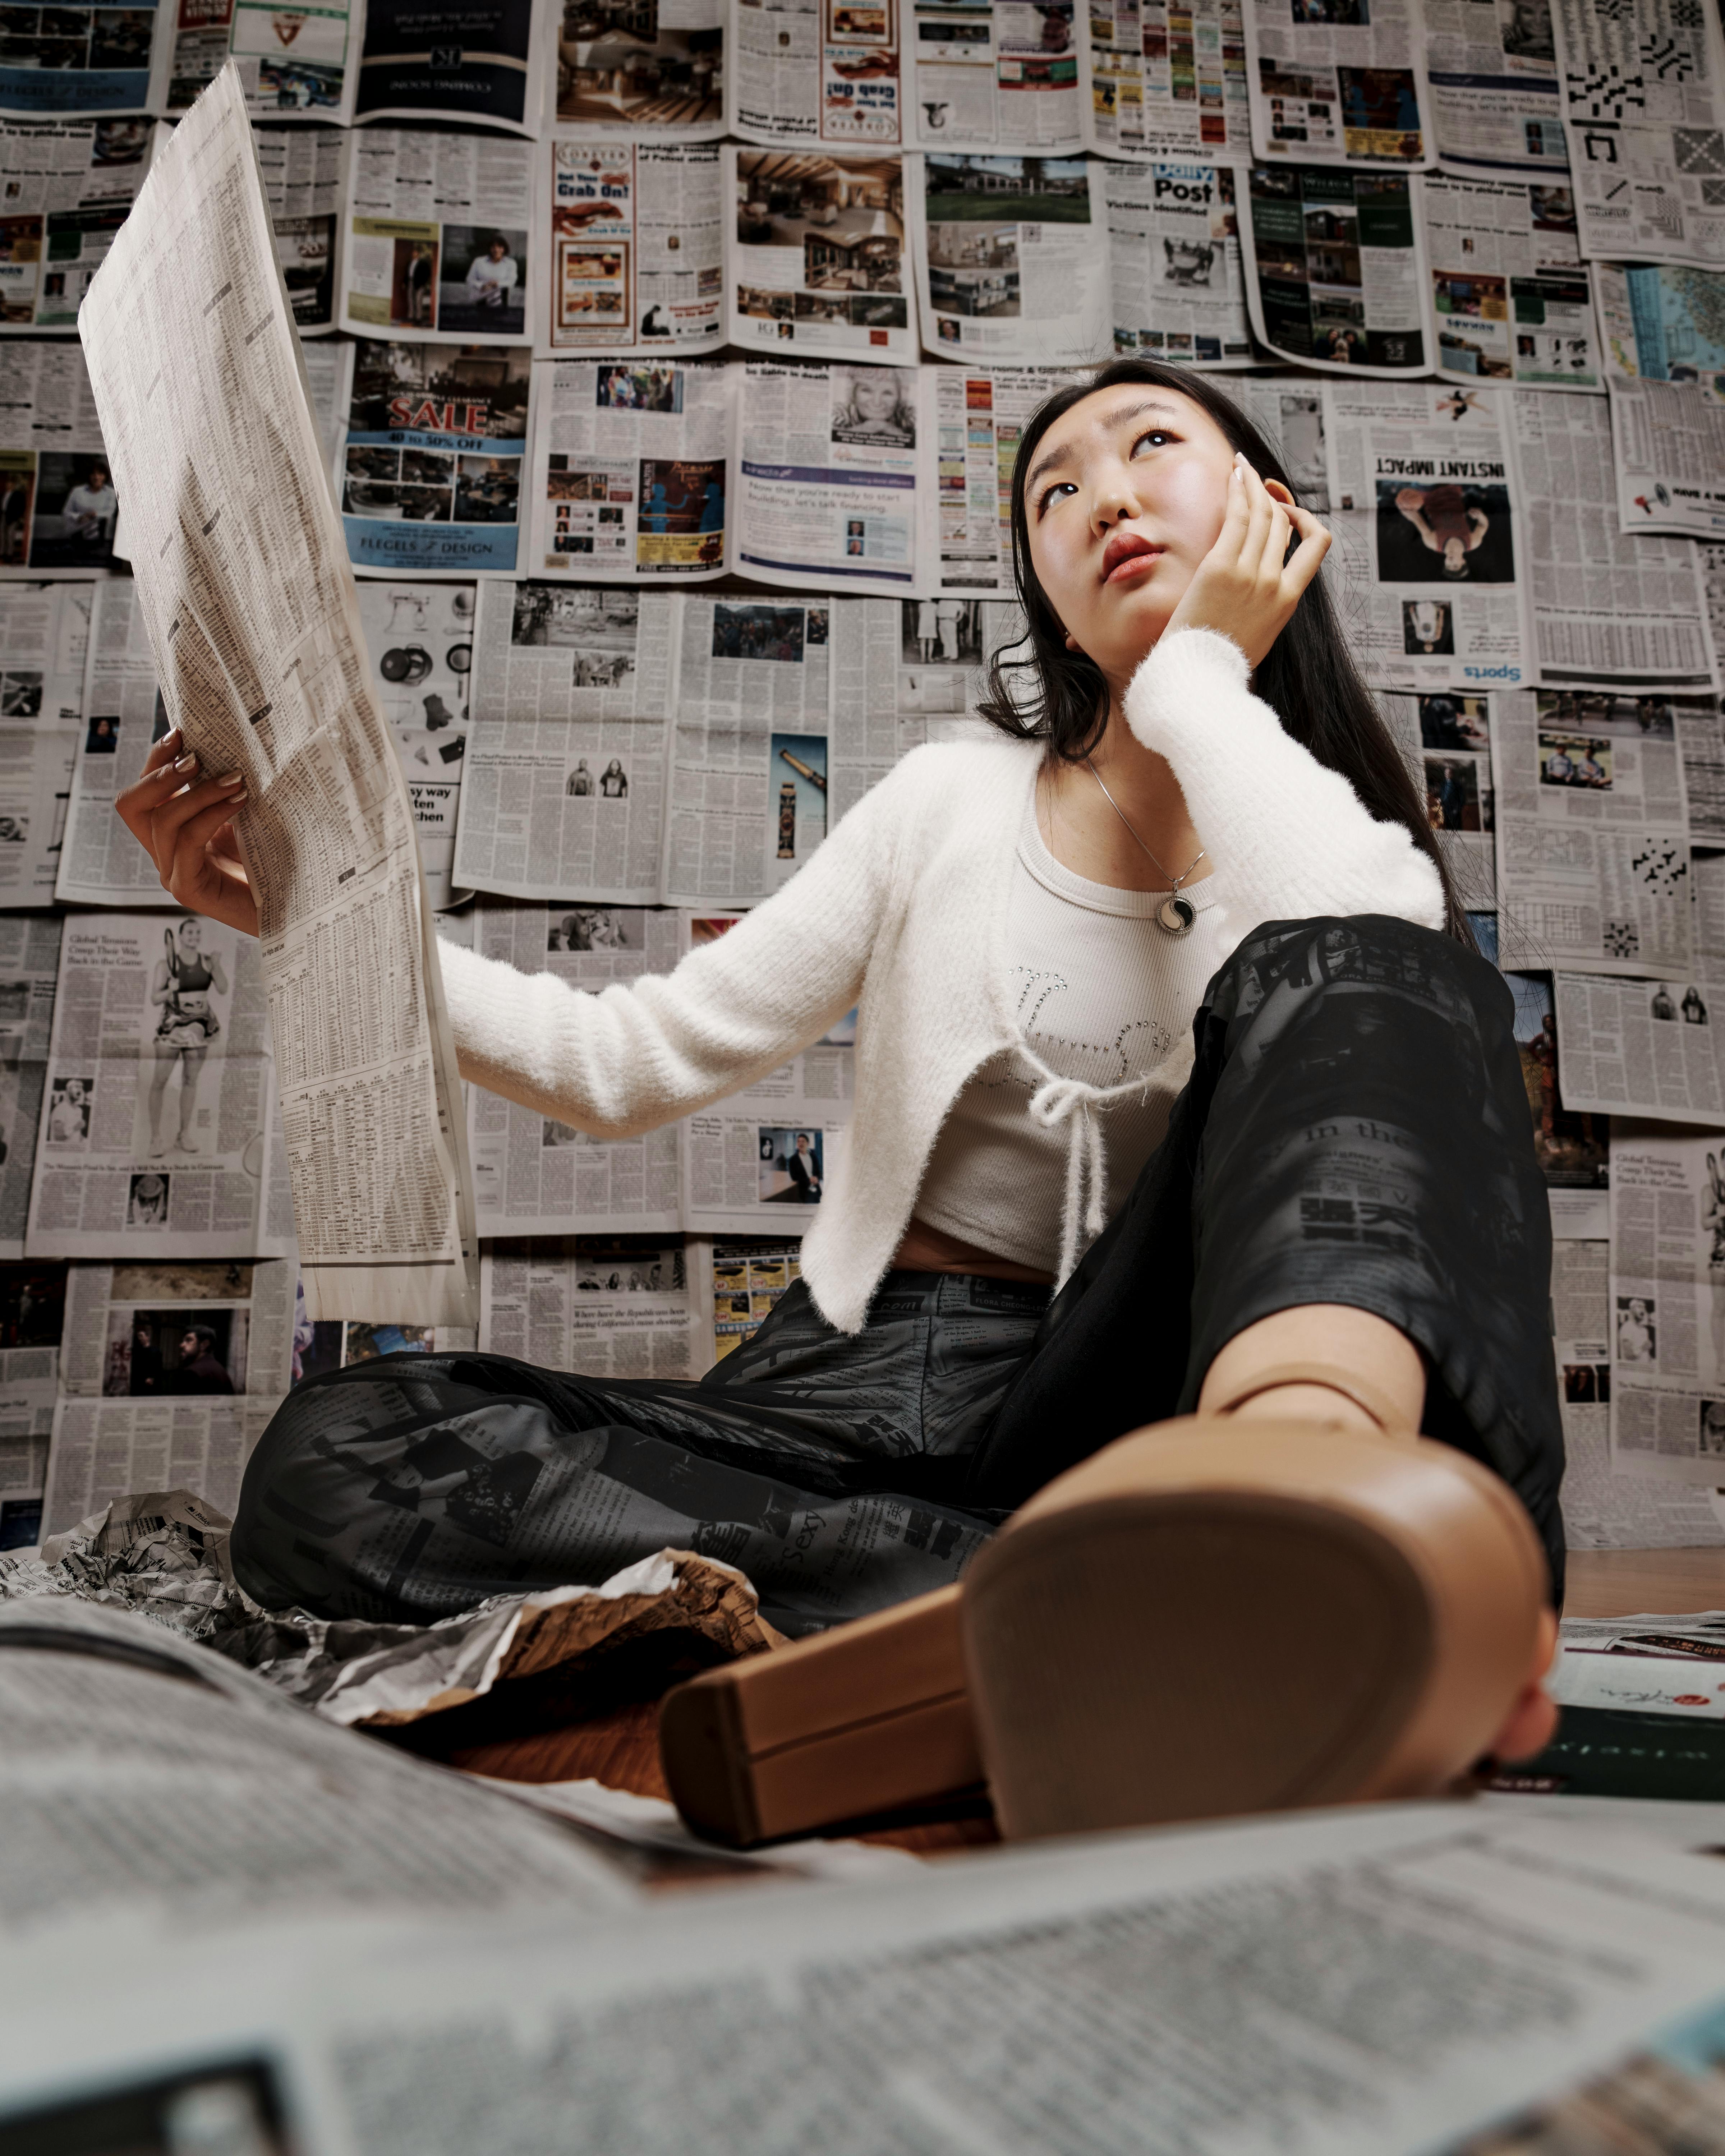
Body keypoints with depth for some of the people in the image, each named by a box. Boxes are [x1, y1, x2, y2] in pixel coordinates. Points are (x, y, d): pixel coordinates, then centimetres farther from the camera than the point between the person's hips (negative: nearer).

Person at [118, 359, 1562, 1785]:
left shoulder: (1359, 849, 7)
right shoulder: (957, 800, 11)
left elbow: (1367, 974, -21)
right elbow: (634, 1065, 7)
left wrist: (1203, 670, -4)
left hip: (1111, 1402, -1)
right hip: (863, 1394, 2)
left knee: (1345, 972, -23)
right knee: (333, 1456, -23)